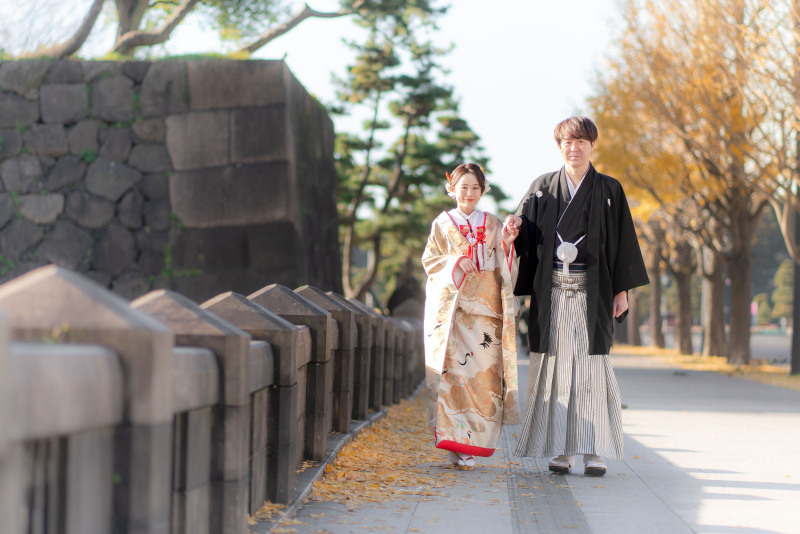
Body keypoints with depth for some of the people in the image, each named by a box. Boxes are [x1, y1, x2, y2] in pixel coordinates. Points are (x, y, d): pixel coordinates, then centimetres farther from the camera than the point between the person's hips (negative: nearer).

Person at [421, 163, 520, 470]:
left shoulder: (492, 225, 14)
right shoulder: (442, 224, 10)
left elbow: (504, 268, 12)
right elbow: (430, 260, 5)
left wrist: (506, 244, -7)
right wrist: (455, 263, -11)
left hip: (484, 308, 2)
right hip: (451, 306, -1)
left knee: (483, 370, -6)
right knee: (451, 369, -10)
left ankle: (474, 439, 1)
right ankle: (456, 446, -7)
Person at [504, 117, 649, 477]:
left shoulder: (609, 190, 6)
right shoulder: (542, 188, 11)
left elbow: (622, 241, 4)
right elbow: (528, 236, 10)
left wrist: (622, 290, -2)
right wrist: (516, 229, -14)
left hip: (592, 291, -1)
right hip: (552, 292, 2)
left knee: (591, 366, -5)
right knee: (556, 366, 0)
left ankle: (593, 451, -3)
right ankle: (561, 450, 4)